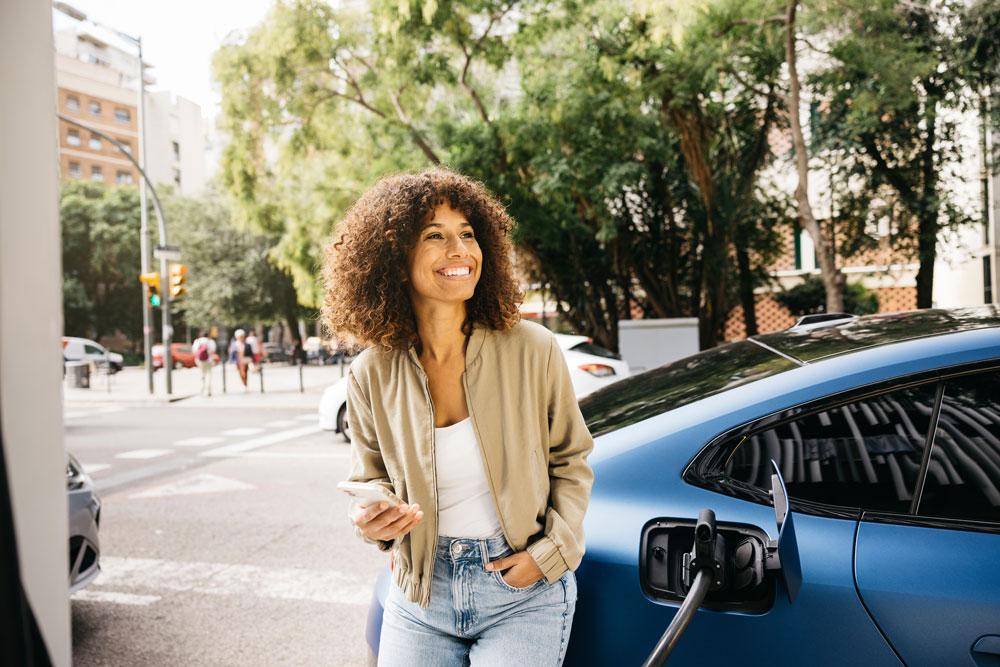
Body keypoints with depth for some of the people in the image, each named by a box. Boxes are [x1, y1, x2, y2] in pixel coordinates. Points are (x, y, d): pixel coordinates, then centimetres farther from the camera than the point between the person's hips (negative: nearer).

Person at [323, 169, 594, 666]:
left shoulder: (532, 350, -11)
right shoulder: (371, 376, -6)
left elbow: (570, 462, 1)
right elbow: (371, 478, 8)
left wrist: (551, 551, -10)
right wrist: (372, 519, -14)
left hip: (524, 593, -1)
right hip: (420, 595, 2)